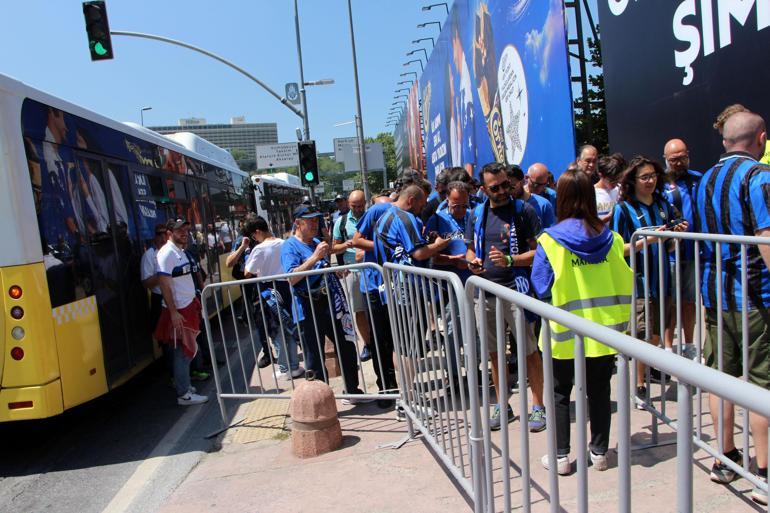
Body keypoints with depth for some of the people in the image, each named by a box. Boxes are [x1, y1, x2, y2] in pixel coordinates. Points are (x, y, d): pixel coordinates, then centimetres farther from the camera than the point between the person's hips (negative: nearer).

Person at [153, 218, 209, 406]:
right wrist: (173, 312, -22)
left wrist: (195, 300, 18)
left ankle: (182, 383, 27)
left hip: (188, 306, 9)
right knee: (184, 351, -3)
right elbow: (164, 285, -20)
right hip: (178, 310, -9)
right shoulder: (167, 253, -15)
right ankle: (184, 394, 4)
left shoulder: (180, 251, 12)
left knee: (186, 349, 15)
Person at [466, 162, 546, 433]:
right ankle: (502, 405, 28)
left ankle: (538, 406, 17)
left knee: (529, 350, 2)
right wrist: (472, 261, -3)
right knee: (494, 352, 13)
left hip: (515, 290, -5)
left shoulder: (523, 211, -4)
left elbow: (538, 251, -6)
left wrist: (510, 260, -20)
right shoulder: (477, 215, 10)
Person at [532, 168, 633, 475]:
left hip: (565, 332, -3)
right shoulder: (610, 238, -3)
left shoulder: (549, 241, -14)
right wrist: (620, 320, 11)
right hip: (604, 330, 3)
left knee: (560, 392, 14)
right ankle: (599, 452, 29)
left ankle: (561, 456, 18)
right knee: (599, 391, 18)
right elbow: (626, 284, 0)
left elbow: (541, 289, -11)